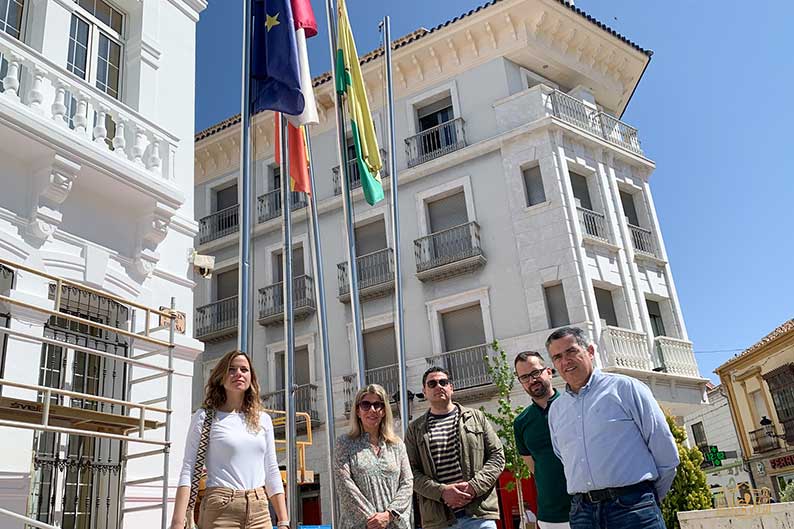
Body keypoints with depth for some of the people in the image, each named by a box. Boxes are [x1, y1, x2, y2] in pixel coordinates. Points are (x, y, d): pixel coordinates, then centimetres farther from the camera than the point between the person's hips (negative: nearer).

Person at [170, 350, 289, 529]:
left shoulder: (263, 419, 10)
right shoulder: (205, 417, 0)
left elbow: (272, 472, 12)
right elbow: (187, 471, -6)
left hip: (260, 511, 4)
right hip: (221, 510, -3)